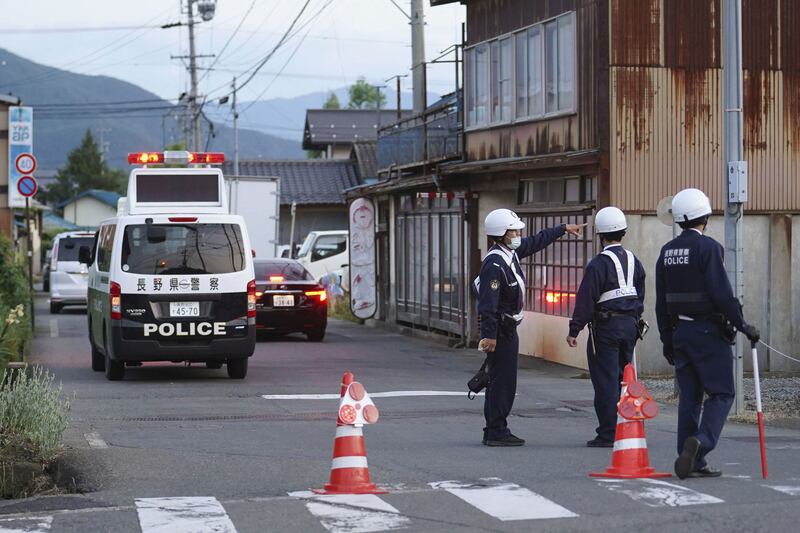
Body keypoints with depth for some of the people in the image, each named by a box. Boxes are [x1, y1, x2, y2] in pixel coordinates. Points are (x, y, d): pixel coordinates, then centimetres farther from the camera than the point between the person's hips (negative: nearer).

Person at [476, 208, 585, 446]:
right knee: (502, 381, -8)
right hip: (500, 329, -10)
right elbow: (488, 303, -26)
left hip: (508, 328, 10)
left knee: (501, 381, 13)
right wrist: (489, 335, -29)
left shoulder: (511, 252, 9)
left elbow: (537, 241, 27)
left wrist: (563, 228, 34)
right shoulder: (495, 264, -22)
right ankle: (496, 432, -5)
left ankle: (494, 431, 19)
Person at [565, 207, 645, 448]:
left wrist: (574, 330, -10)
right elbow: (640, 295, 17)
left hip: (606, 326, -7)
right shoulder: (633, 261, 10)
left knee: (606, 381, -4)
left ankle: (608, 434, -5)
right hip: (630, 324, 7)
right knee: (624, 377, 14)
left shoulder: (599, 264, -14)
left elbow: (586, 300, -14)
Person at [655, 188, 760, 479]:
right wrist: (742, 325, -10)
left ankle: (692, 462, 8)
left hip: (680, 332, 7)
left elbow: (661, 302, 13)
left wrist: (667, 339, 19)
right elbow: (721, 293, -18)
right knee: (721, 393, -1)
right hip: (708, 331, -7)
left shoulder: (667, 251, 10)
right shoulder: (707, 247, -12)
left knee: (689, 396, 9)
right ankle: (700, 442, -21)